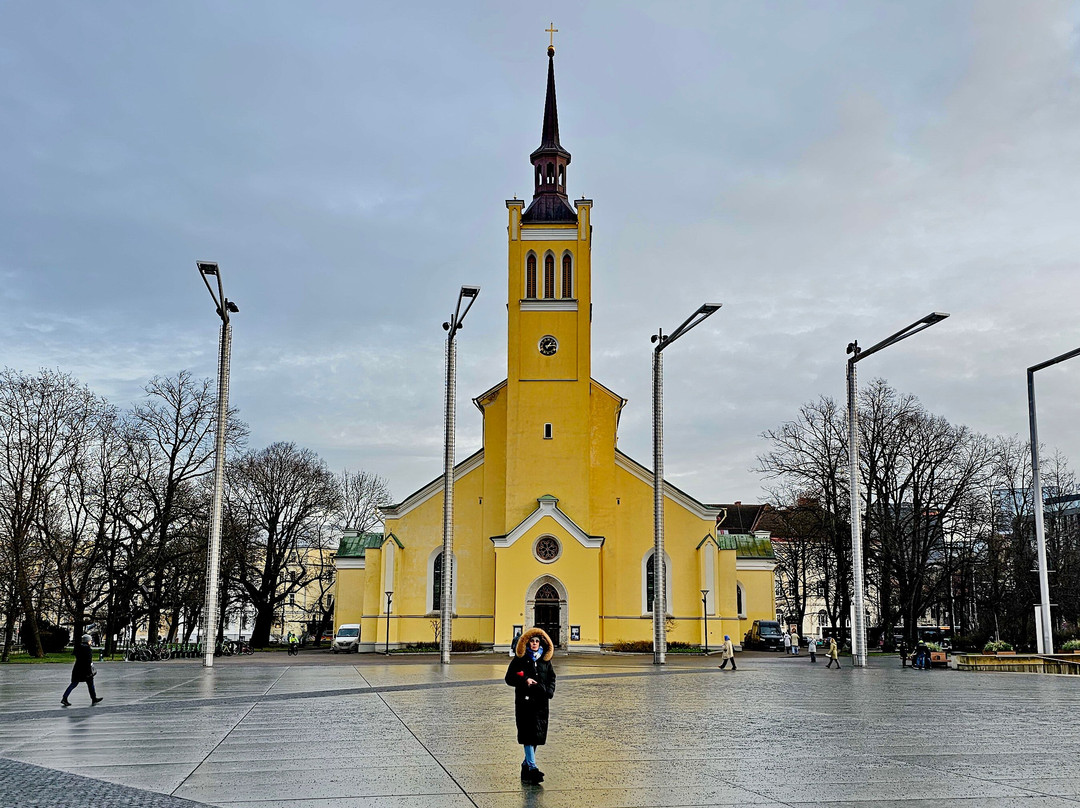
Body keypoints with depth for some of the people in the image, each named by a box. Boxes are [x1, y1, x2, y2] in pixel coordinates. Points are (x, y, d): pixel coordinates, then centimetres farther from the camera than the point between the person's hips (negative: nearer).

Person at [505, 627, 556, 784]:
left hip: (541, 702, 4)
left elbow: (551, 678, 19)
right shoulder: (519, 660, 0)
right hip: (525, 701, -4)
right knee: (528, 735, -10)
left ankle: (526, 764, 23)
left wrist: (550, 691, 1)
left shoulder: (545, 660, 11)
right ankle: (532, 768, -12)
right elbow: (509, 678, -1)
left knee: (538, 735, 7)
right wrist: (524, 681, -16)